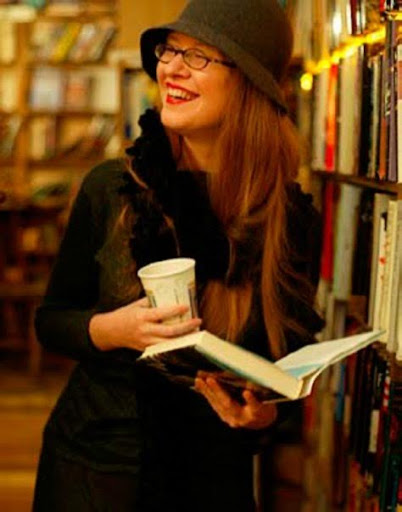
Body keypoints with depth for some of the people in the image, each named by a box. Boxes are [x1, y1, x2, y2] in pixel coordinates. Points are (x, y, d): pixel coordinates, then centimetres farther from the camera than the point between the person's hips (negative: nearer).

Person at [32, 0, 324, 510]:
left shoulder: (292, 219, -8)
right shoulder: (109, 188, -8)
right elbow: (51, 320, 1)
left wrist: (265, 410, -19)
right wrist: (111, 329, -18)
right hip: (94, 465, 0)